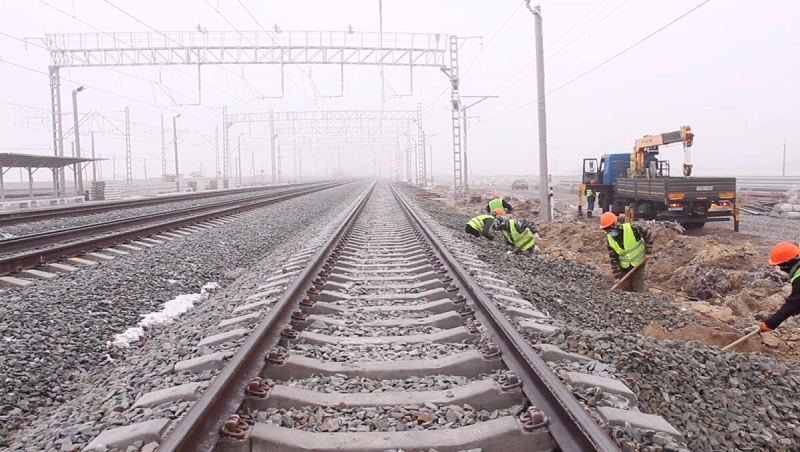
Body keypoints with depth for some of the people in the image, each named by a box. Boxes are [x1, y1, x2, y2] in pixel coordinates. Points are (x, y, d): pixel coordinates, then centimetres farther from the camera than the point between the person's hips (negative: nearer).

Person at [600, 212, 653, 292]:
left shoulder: (631, 229, -20)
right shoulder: (610, 239, -8)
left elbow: (647, 234, -5)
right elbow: (613, 258, -6)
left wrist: (648, 251, -8)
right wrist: (618, 275, -10)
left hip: (638, 264, -3)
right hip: (624, 268, 3)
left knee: (637, 290, 1)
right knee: (624, 290, 8)